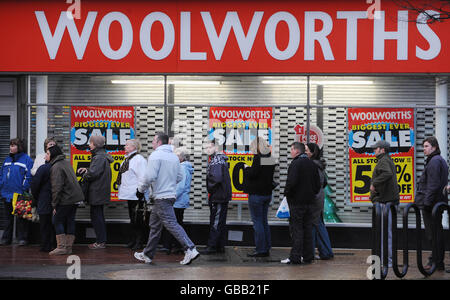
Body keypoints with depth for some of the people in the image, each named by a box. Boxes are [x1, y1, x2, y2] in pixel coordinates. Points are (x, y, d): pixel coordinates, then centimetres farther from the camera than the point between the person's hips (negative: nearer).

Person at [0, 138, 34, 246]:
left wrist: (24, 190, -18)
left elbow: (28, 176, -11)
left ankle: (22, 238, 7)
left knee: (21, 217, 0)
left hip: (19, 194, -6)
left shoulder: (26, 159, -6)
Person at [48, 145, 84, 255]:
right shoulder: (66, 163, 14)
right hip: (75, 197, 8)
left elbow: (56, 187, -18)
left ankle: (61, 247, -2)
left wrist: (54, 204, -14)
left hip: (66, 199, -8)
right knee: (70, 221, 11)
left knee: (57, 221, 0)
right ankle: (69, 247, 13)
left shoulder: (56, 167, -14)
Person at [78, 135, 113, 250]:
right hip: (101, 192, 10)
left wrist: (84, 174, -4)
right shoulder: (103, 156, 14)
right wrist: (87, 170, 7)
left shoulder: (99, 157, -18)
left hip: (97, 192, -10)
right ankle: (102, 241, 21)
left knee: (96, 216, -4)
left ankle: (101, 242, 0)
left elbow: (92, 174, -24)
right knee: (99, 216, 15)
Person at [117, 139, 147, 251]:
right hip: (130, 195, 9)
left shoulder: (139, 159, -13)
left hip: (136, 195, -9)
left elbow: (142, 177, -18)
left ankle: (139, 242, 2)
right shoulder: (127, 159, 16)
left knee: (137, 219, -4)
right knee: (132, 218, 14)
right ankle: (132, 241, 21)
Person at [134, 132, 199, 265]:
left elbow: (150, 176, -19)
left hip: (161, 197, -9)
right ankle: (147, 254, 24)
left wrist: (140, 189, -4)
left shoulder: (155, 156, -13)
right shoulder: (174, 157, 13)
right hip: (171, 194, 9)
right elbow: (179, 177, 14)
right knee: (155, 225, 17)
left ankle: (190, 249, -20)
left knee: (171, 224, -11)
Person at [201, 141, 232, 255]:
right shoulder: (221, 159, 17)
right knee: (221, 222, 13)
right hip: (223, 196, 10)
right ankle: (220, 246, 18)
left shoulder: (216, 161, -15)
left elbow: (216, 178, -27)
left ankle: (212, 246, -4)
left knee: (215, 222, -7)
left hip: (218, 197, -10)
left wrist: (210, 188, -10)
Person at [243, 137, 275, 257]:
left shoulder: (258, 158, -15)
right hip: (267, 193, 8)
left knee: (257, 222, -3)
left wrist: (247, 168, -1)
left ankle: (260, 250, -2)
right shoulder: (270, 158, 9)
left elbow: (252, 174, -20)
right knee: (264, 221, 14)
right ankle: (267, 249, 17)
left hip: (257, 194, -8)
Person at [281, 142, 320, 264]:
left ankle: (295, 257, -5)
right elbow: (318, 183, 12)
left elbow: (291, 182, -23)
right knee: (308, 228, 11)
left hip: (297, 201, -7)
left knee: (296, 229, -4)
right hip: (310, 201, 7)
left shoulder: (295, 164, -14)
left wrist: (286, 193, -7)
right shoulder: (312, 164, 10)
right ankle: (308, 256, 15)